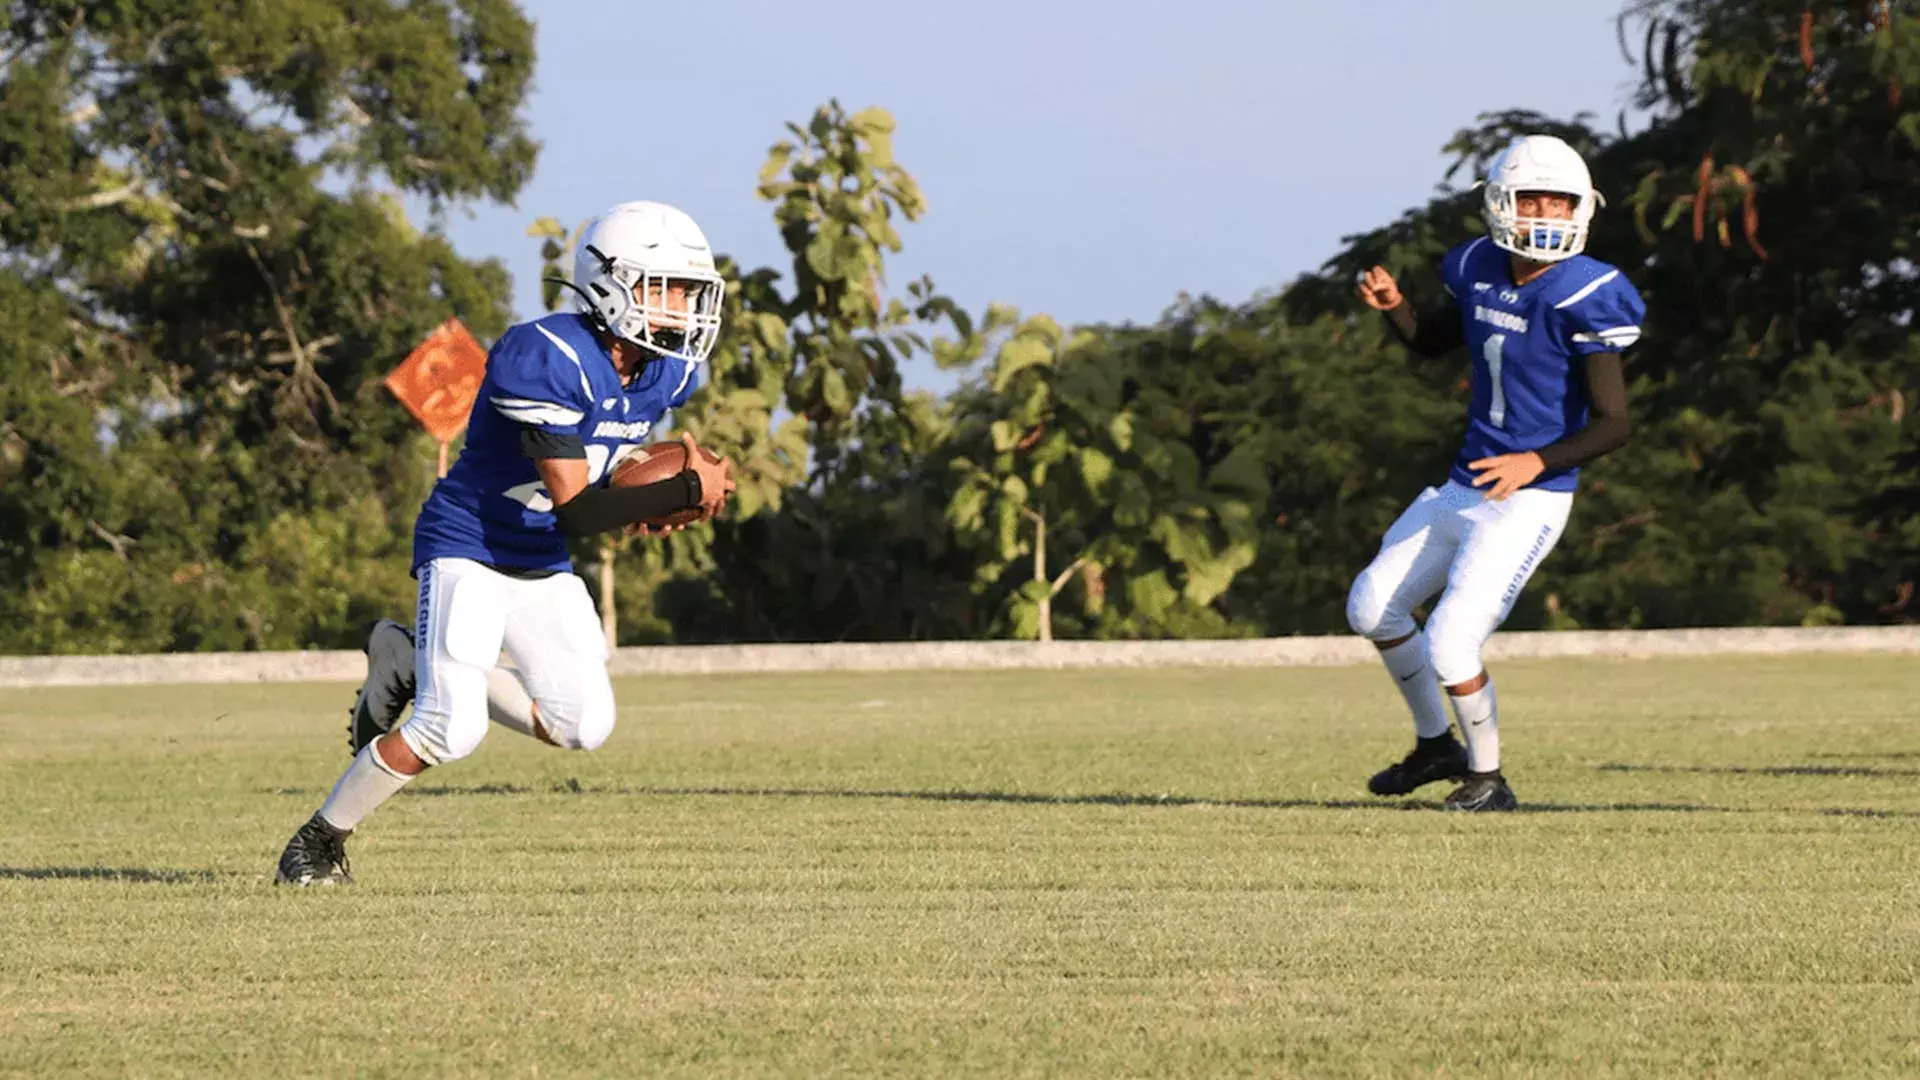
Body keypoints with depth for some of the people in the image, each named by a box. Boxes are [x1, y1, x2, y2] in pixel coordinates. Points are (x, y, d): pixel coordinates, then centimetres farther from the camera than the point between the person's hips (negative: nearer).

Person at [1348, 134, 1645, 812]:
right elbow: (1432, 342, 23)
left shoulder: (1583, 299, -18)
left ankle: (1488, 779, 9)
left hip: (1526, 501, -8)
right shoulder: (1481, 273, 3)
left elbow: (1614, 422, -18)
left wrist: (1536, 462, -30)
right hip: (1463, 489, 8)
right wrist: (1392, 306, 2)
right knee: (1372, 608, 16)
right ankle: (1436, 744, 33)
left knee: (1449, 647, -14)